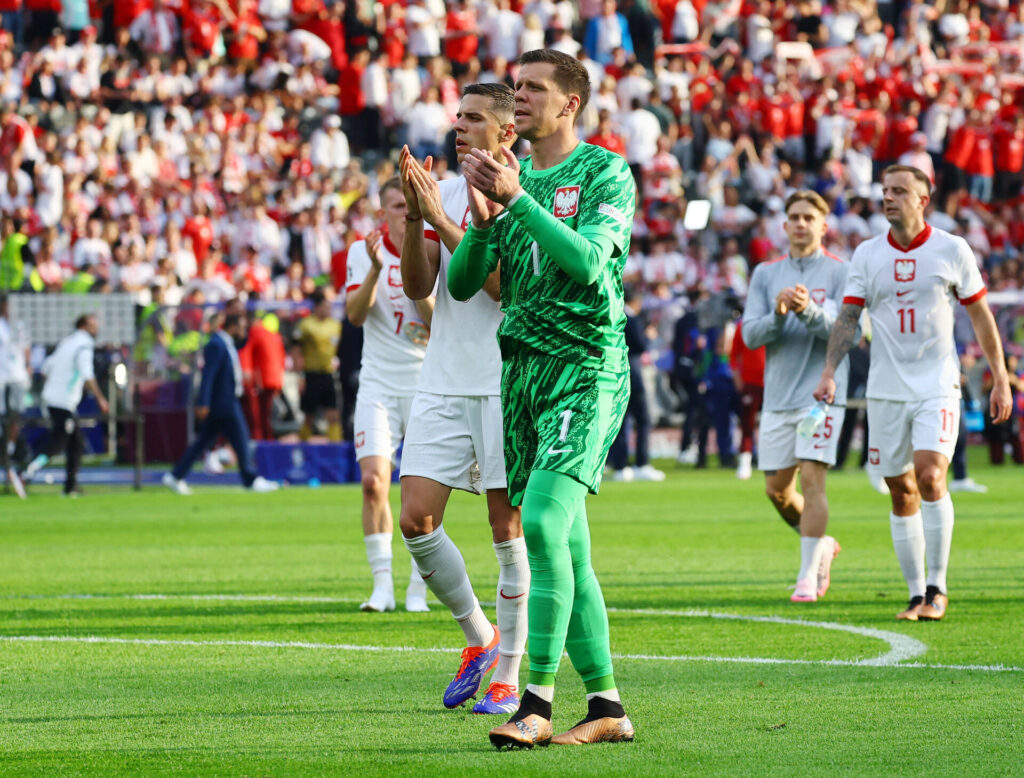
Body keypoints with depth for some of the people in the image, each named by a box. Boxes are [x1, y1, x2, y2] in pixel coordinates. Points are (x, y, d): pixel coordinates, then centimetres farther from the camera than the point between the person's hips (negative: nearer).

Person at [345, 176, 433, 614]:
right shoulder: (363, 251, 1)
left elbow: (439, 323, -9)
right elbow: (355, 315, -9)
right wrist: (376, 269, -22)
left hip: (426, 381, 0)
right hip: (378, 383, 0)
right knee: (373, 480, -13)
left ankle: (417, 589, 8)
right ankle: (382, 584, -6)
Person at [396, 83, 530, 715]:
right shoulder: (444, 193, 11)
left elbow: (504, 283, -18)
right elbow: (418, 287, 4)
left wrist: (440, 220, -18)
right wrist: (412, 218, -11)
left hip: (508, 385, -5)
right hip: (443, 384, 5)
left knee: (509, 532, -1)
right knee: (416, 520, -3)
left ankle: (508, 677, 8)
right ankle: (480, 639, 18)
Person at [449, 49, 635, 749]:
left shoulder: (605, 172, -3)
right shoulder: (511, 177, 15)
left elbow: (586, 261, -19)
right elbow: (461, 283, 11)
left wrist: (518, 200, -23)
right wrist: (483, 219, -7)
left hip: (587, 368, -7)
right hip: (521, 369, 7)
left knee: (544, 520, -20)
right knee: (567, 549, 5)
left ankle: (538, 703, -21)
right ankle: (606, 706, 10)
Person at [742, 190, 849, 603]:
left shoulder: (839, 272, 0)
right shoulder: (766, 274, 10)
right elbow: (750, 334, 3)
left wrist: (809, 309, -27)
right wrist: (778, 315, -18)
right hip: (778, 395, 4)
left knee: (811, 479, -15)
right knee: (777, 489, 6)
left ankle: (808, 575, -13)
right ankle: (821, 545, 31)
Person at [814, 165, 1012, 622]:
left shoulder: (952, 250, -1)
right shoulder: (867, 255, 5)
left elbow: (980, 314, 6)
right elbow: (848, 318, 1)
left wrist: (1000, 379, 5)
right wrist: (829, 372, -14)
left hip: (937, 385, -3)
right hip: (886, 390, 3)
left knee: (930, 476, -20)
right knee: (901, 494, 4)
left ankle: (936, 587, -9)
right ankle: (916, 595, 13)